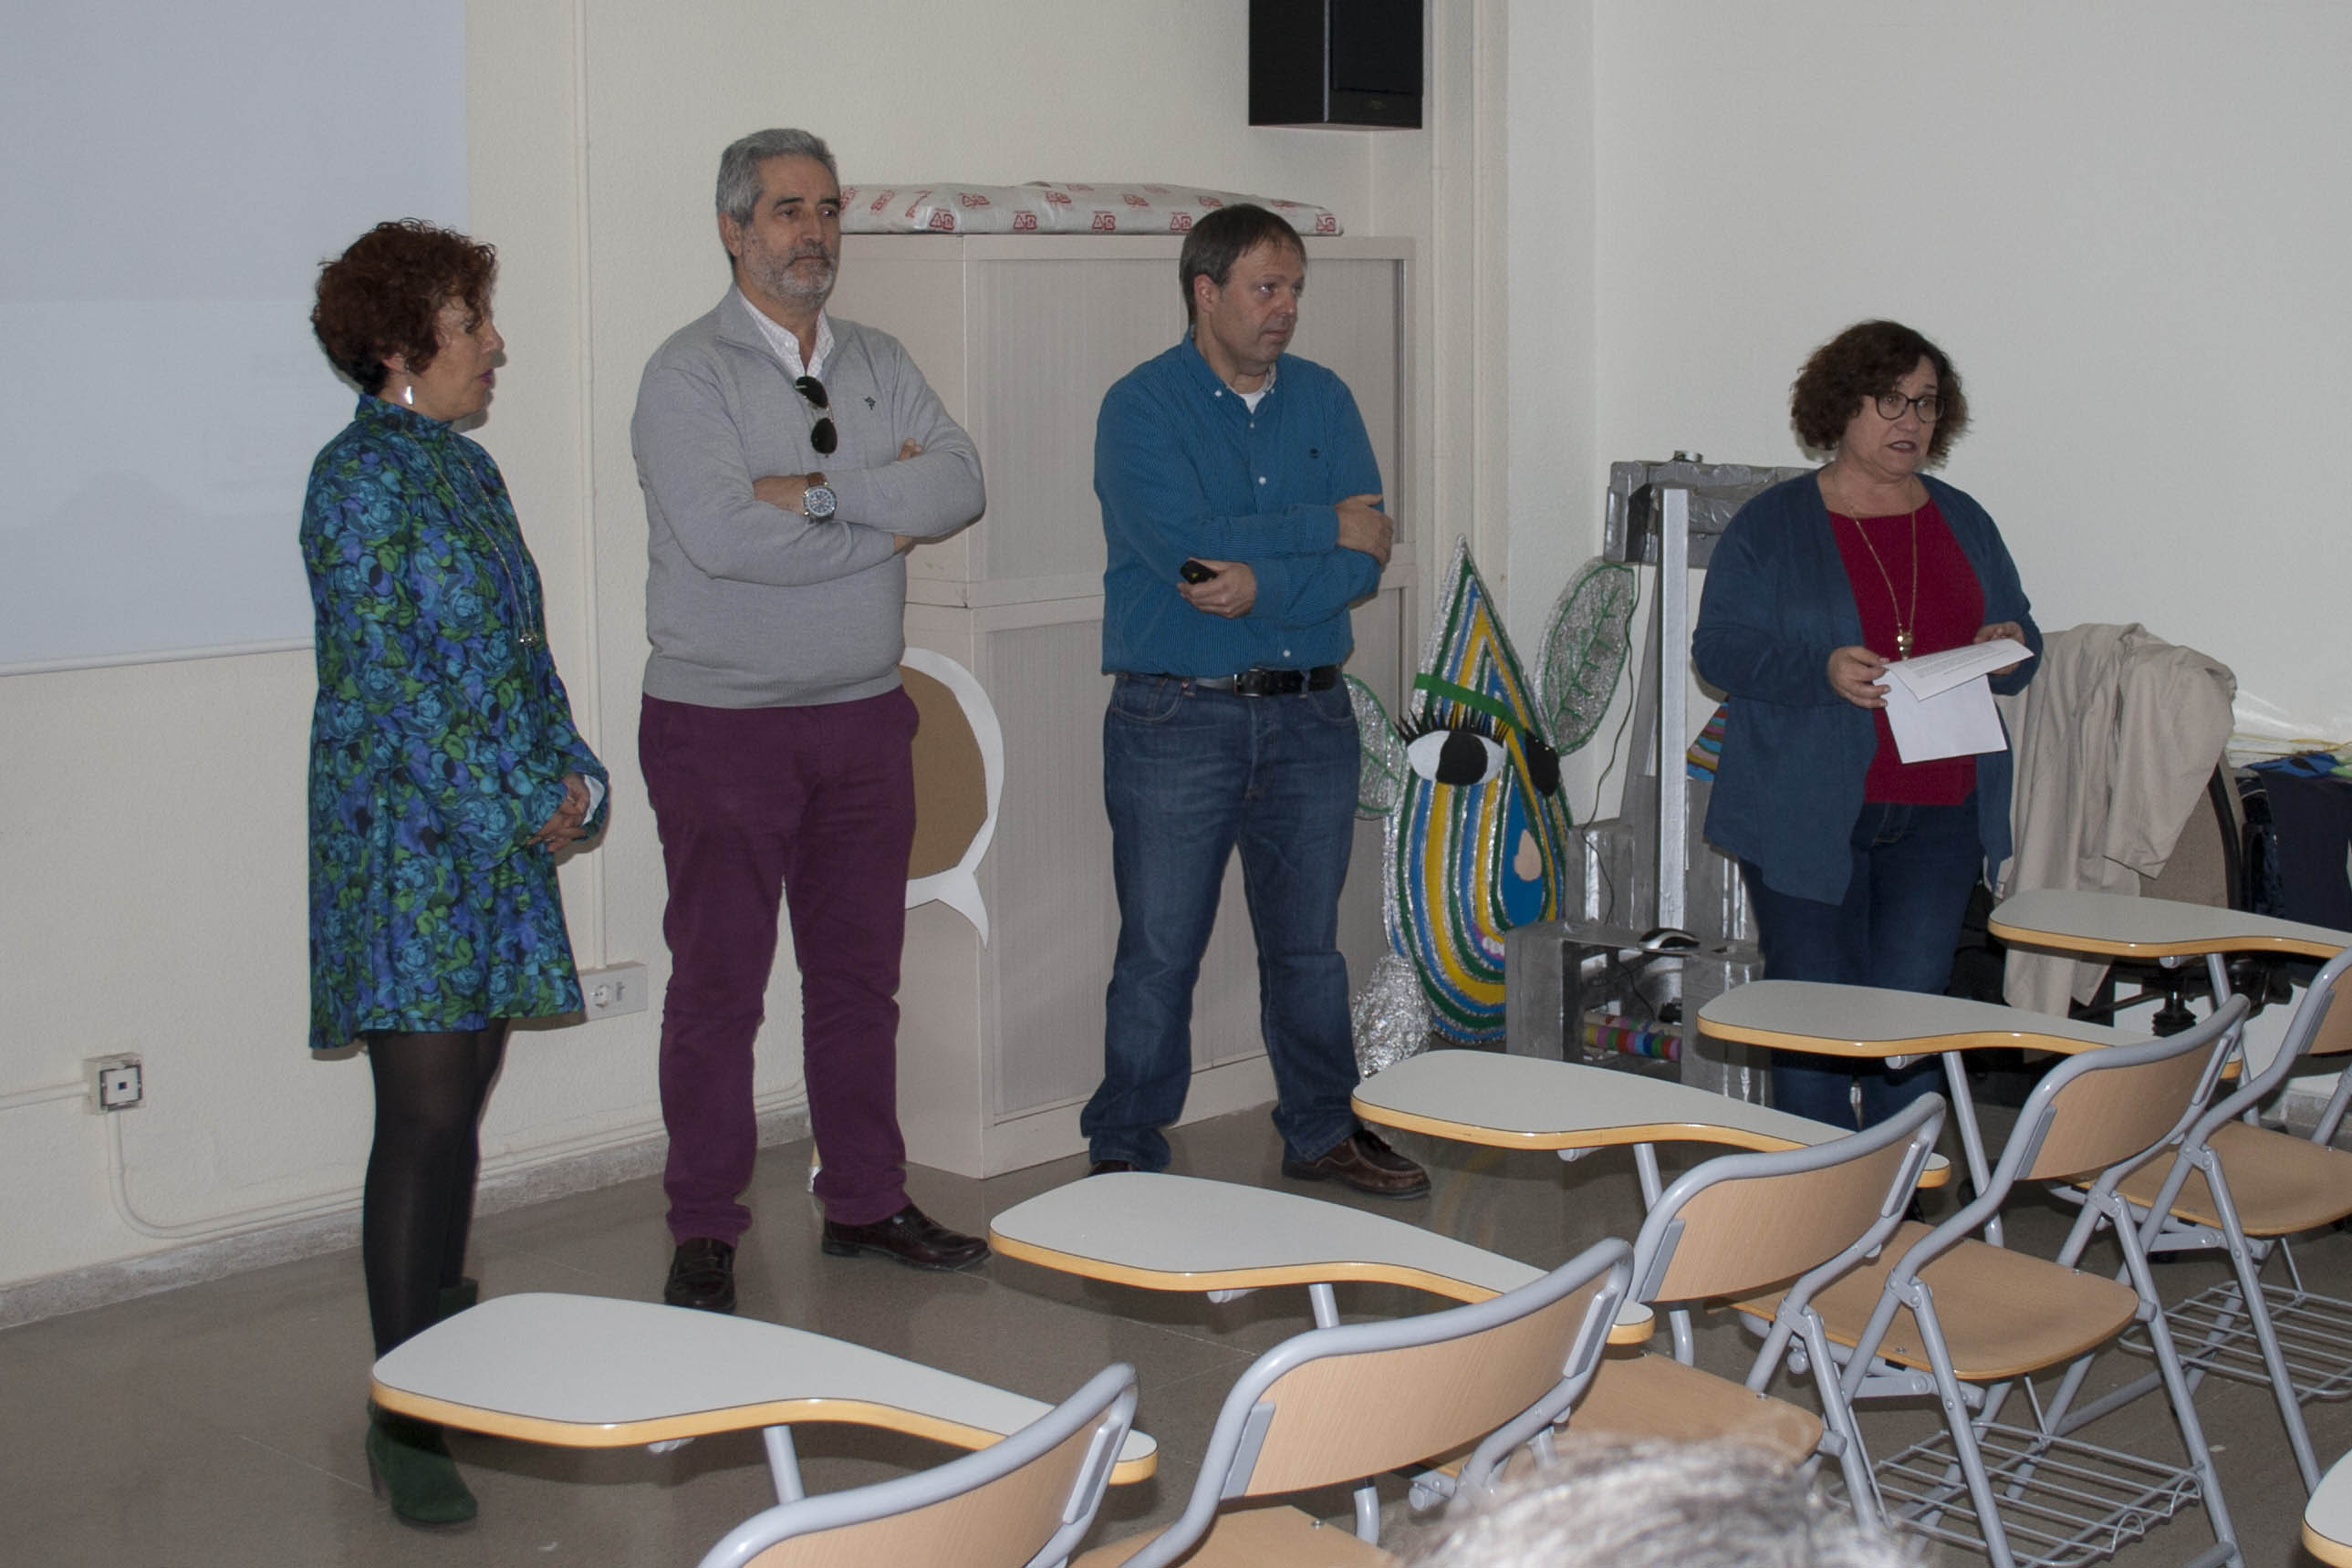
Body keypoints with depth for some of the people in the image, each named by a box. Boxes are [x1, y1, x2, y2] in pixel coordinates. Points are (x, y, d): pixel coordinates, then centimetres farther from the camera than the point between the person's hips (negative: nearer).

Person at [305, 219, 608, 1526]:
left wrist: (573, 776, 5)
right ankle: (407, 1415, -4)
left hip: (500, 833, 8)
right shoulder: (362, 477, -11)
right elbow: (390, 679, -16)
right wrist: (521, 808, -13)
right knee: (428, 1113, -9)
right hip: (407, 836, -8)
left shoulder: (467, 468, 16)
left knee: (463, 1102, 13)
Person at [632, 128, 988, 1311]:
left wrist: (816, 490, -17)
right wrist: (885, 521, -11)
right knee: (717, 980, 1)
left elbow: (959, 484, -5)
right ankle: (704, 1233, 11)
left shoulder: (880, 366, 11)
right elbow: (724, 536, -22)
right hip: (719, 722, -5)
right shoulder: (689, 373, -7)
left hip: (862, 715, 5)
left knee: (860, 969, 11)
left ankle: (866, 1201, 23)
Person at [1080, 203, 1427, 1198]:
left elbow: (1366, 559, -2)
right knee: (1158, 952, 0)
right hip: (1178, 716, -4)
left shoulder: (1323, 400, 9)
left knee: (1307, 942, 14)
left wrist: (1263, 585, -19)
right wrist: (1323, 529, -11)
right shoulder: (1141, 407, -5)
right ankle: (1125, 1155, 11)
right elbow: (1186, 544, -20)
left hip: (1309, 714, 4)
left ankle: (1322, 1131, 27)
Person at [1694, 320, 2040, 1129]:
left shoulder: (1963, 523, 13)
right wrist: (1821, 670, -21)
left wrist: (2008, 652, -6)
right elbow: (1719, 645, -6)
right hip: (1807, 814, -3)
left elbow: (2022, 638, 19)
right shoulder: (1771, 525, 1)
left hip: (1935, 818, 3)